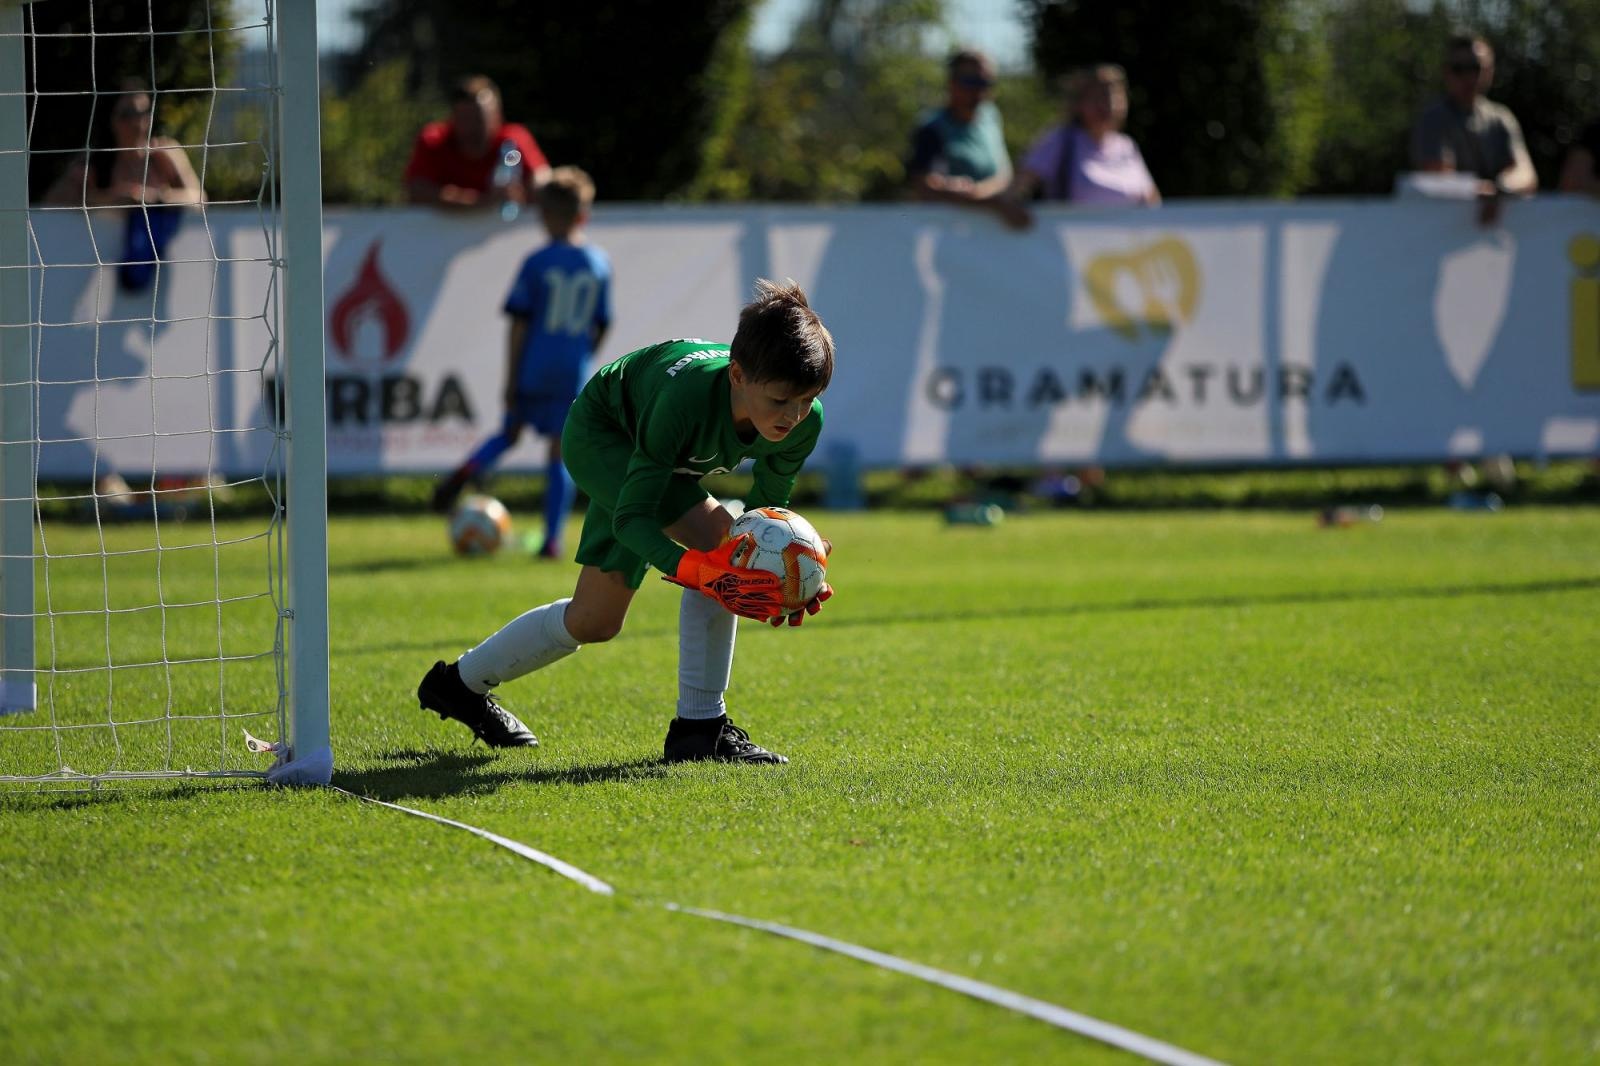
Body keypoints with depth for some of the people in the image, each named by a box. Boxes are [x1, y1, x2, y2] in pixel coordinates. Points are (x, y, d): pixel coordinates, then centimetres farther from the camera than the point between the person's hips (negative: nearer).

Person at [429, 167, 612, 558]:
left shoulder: (537, 263, -5)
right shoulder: (600, 264, 3)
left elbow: (519, 324, -5)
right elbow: (600, 327, 7)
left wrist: (511, 378, -2)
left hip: (535, 366, -1)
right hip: (573, 375, 1)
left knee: (509, 433, 21)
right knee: (561, 454, 5)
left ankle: (467, 470, -4)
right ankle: (552, 539, 1)